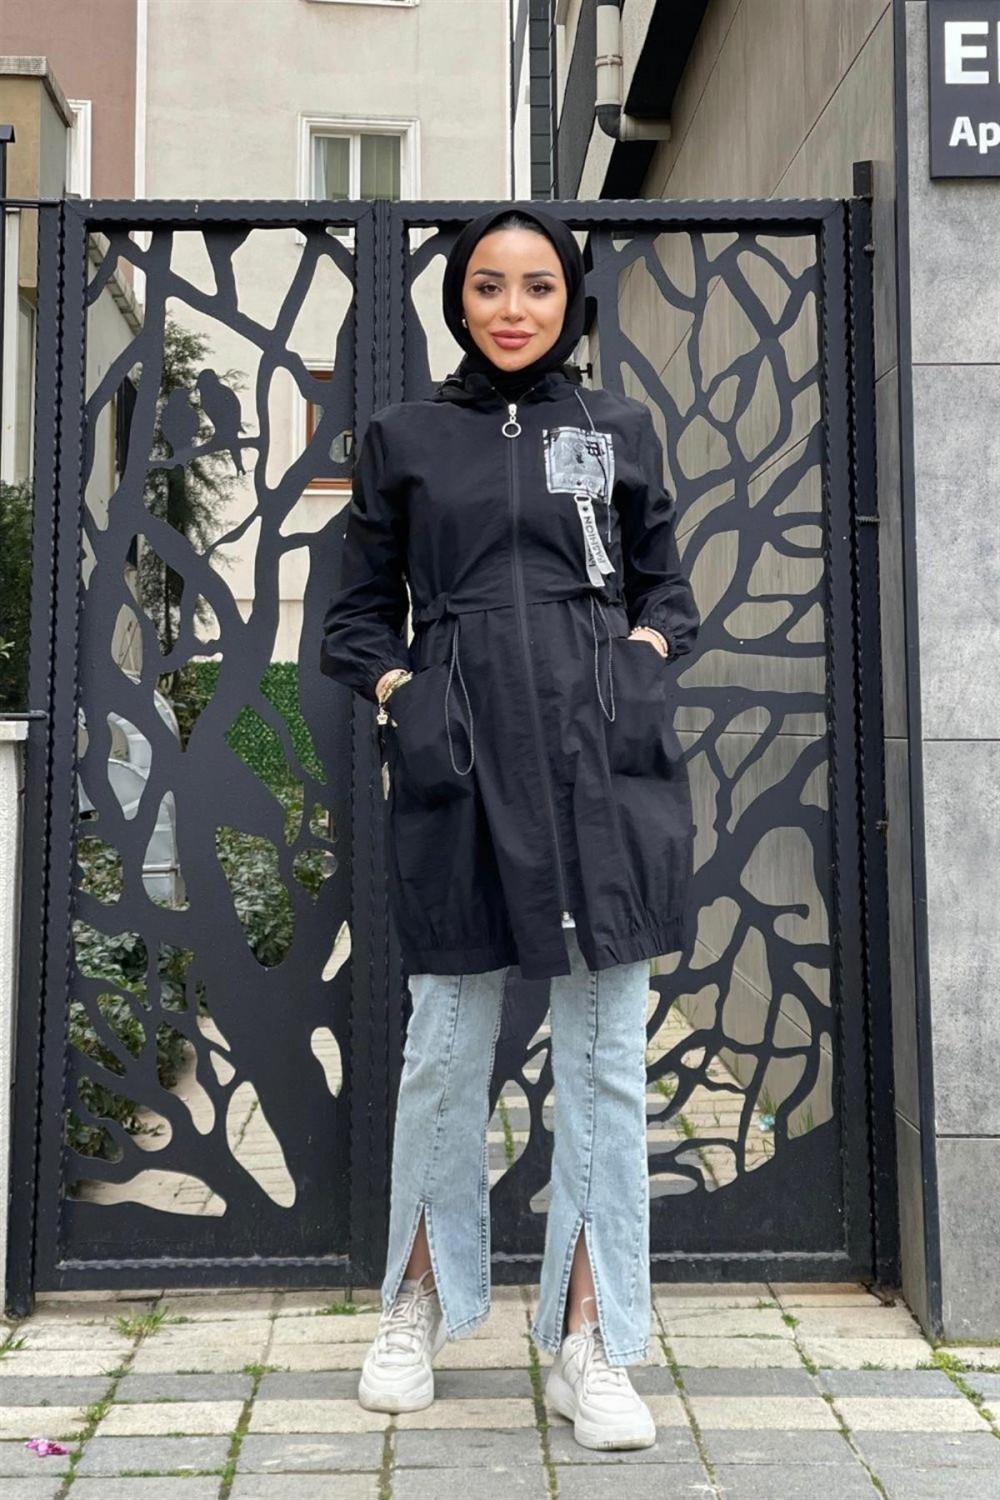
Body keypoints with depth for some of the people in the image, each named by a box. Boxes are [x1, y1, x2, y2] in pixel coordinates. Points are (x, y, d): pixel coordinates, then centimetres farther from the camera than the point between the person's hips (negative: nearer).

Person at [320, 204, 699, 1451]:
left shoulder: (620, 431, 13)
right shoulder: (403, 437, 11)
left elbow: (666, 587, 18)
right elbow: (358, 610, 13)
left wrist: (642, 657, -1)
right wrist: (398, 693, -4)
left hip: (600, 756, 1)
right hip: (460, 761, 0)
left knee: (604, 1053, 1)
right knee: (445, 1049, 6)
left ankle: (587, 1345, 12)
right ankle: (418, 1308, 26)